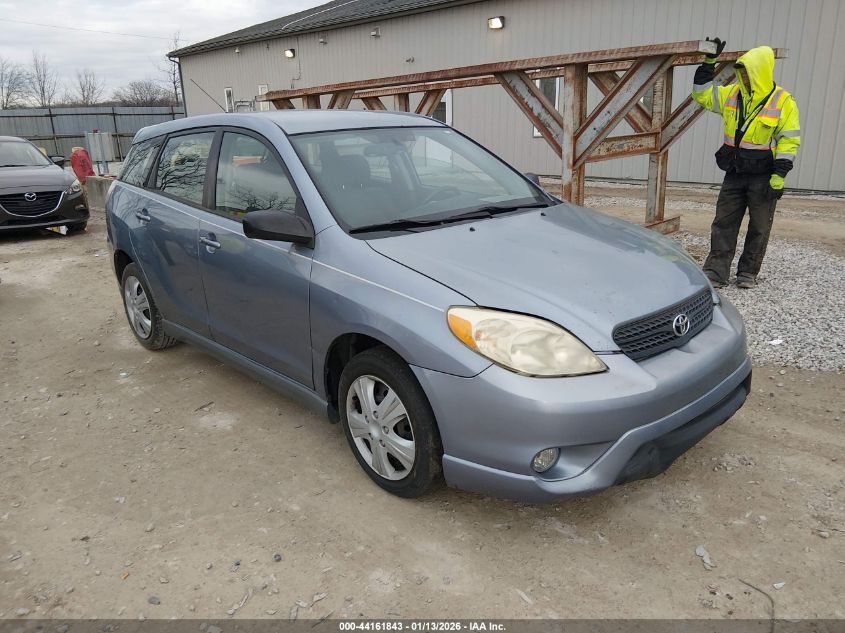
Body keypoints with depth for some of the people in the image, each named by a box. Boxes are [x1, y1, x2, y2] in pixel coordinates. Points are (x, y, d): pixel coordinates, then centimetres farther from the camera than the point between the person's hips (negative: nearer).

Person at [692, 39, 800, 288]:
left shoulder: (782, 101, -10)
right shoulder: (732, 94, 3)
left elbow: (789, 141, -10)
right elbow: (701, 93, 12)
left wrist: (779, 176, -15)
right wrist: (709, 62, 2)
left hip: (763, 177, -4)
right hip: (735, 174, 4)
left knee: (759, 228, 6)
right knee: (724, 223, 2)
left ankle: (748, 272, 19)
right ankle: (716, 272, 5)